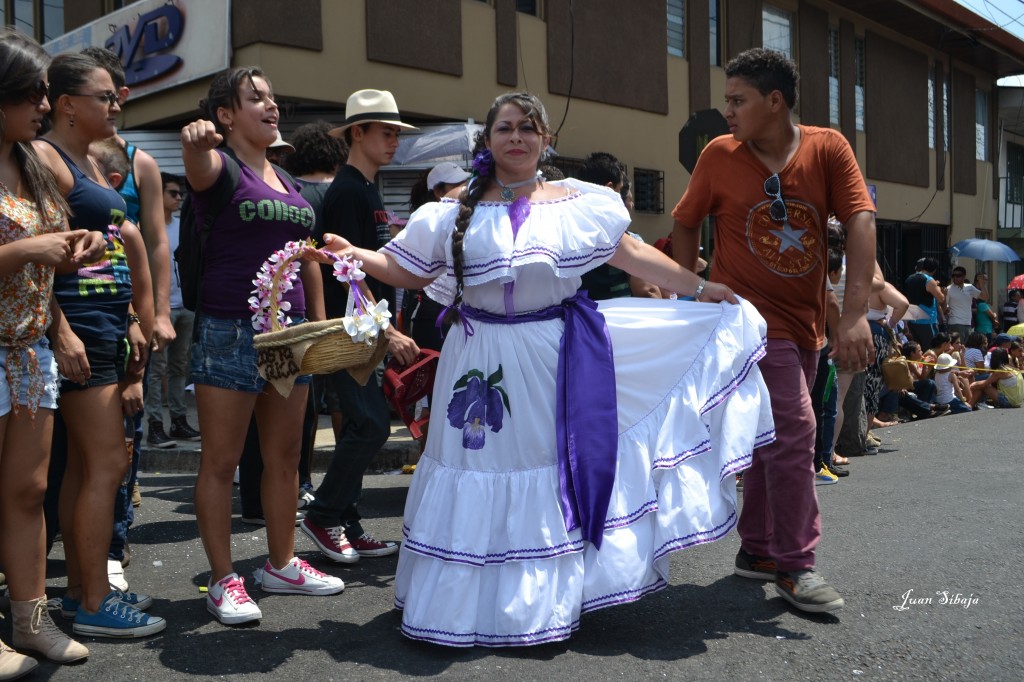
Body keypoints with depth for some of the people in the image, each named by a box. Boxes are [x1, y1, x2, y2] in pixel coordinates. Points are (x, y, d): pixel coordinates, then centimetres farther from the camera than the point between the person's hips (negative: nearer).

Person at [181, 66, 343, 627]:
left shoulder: (288, 181, 17)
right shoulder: (218, 167, -2)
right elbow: (198, 163, -28)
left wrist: (321, 325, 14)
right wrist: (195, 138, -51)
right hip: (229, 331, -7)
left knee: (284, 457, 12)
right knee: (220, 462, 1)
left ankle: (281, 564, 26)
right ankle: (223, 580, 11)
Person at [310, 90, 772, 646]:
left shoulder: (579, 204, 3)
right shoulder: (456, 212, 2)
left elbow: (633, 256, 6)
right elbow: (404, 269, 4)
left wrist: (699, 289, 5)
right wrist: (353, 255, -10)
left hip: (559, 356, 1)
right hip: (482, 360, 0)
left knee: (555, 468, 7)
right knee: (485, 475, 6)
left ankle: (550, 598, 25)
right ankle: (475, 595, 23)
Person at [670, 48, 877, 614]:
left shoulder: (828, 148, -3)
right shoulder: (720, 155, -5)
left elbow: (860, 222, -12)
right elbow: (684, 225, 6)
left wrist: (854, 312, -22)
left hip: (805, 323, 4)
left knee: (775, 436, 14)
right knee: (793, 429, -13)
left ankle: (756, 550, 29)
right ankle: (794, 566, -2)